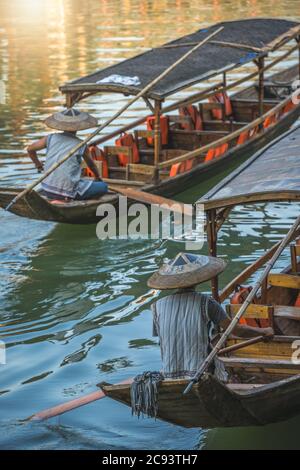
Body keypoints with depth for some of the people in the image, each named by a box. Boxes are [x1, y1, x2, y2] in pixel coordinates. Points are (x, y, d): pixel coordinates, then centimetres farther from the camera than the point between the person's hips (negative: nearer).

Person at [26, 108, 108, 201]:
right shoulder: (81, 145, -2)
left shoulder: (51, 138, 4)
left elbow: (30, 149, 16)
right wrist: (98, 177, 36)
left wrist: (38, 164, 34)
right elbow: (91, 164, 16)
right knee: (103, 187, 6)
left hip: (47, 191, 6)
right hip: (67, 194, -6)